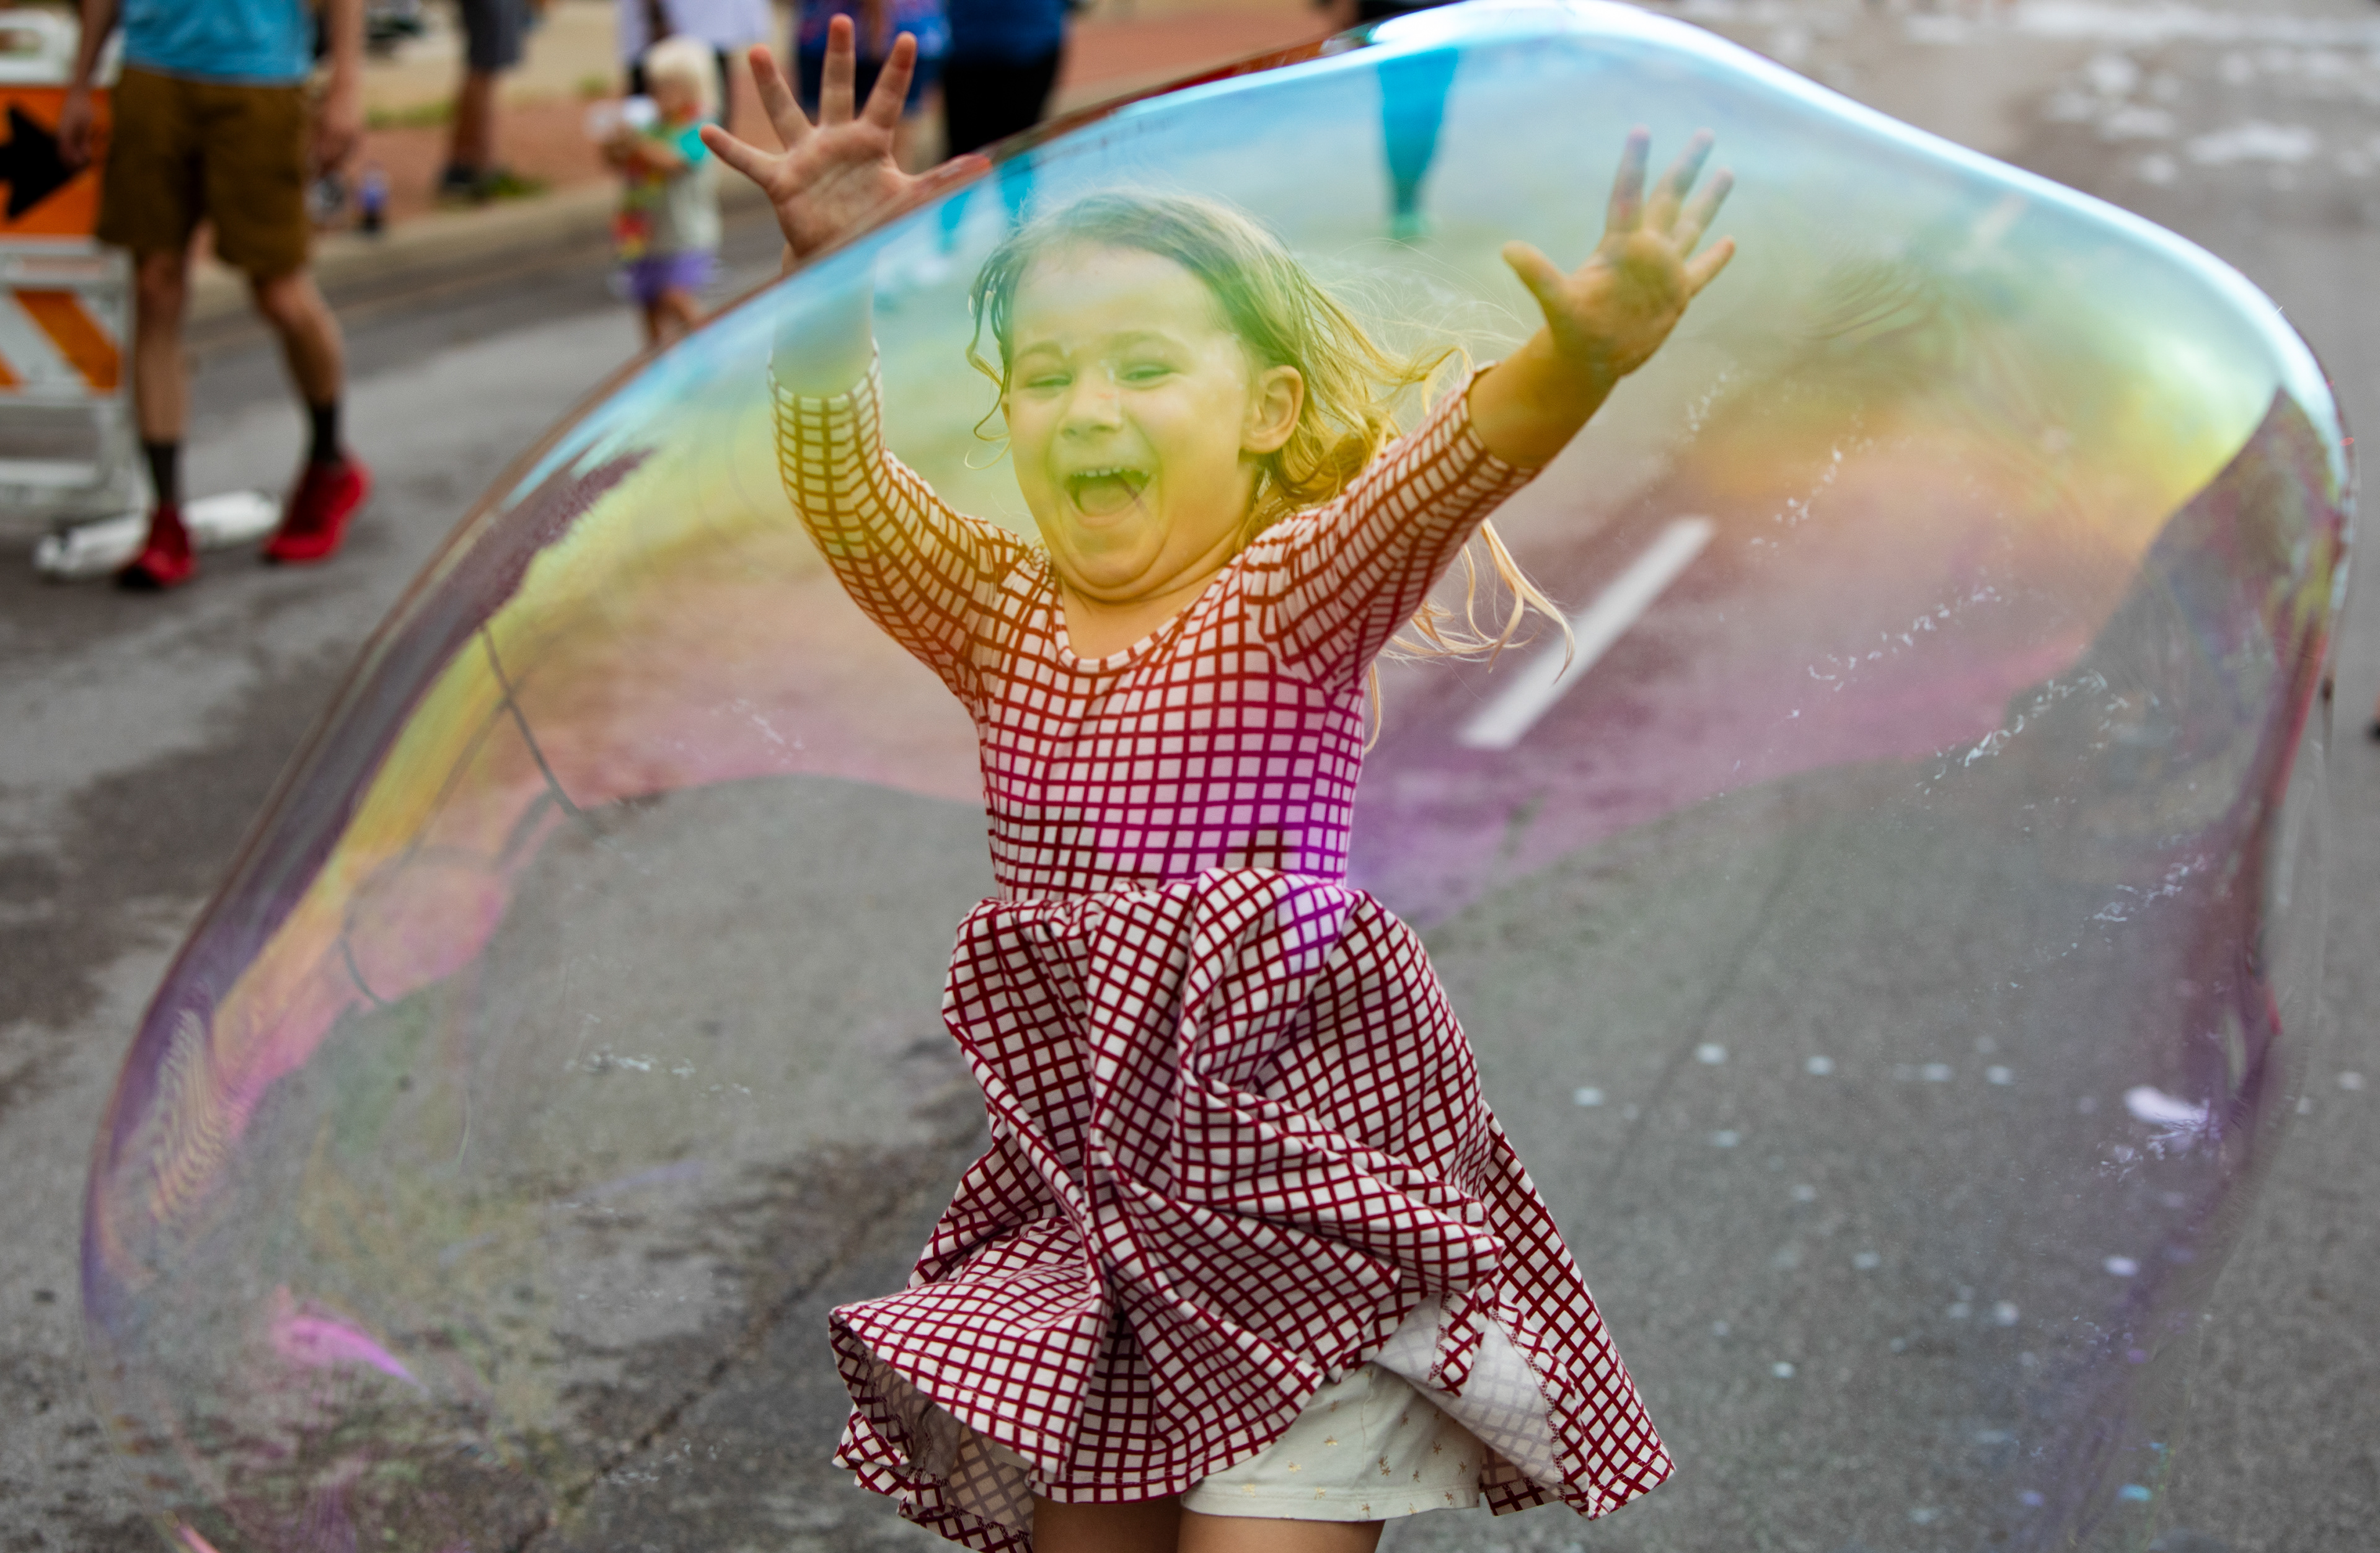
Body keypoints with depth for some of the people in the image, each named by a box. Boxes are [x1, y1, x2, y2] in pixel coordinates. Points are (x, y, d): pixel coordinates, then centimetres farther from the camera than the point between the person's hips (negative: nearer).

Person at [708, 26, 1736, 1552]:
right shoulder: (1004, 620, 8)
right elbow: (844, 492, -2)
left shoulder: (1292, 595, -6)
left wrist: (1577, 359, -43)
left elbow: (1453, 464, -24)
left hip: (1295, 1155, -5)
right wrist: (833, 276, -16)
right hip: (1085, 1174, 5)